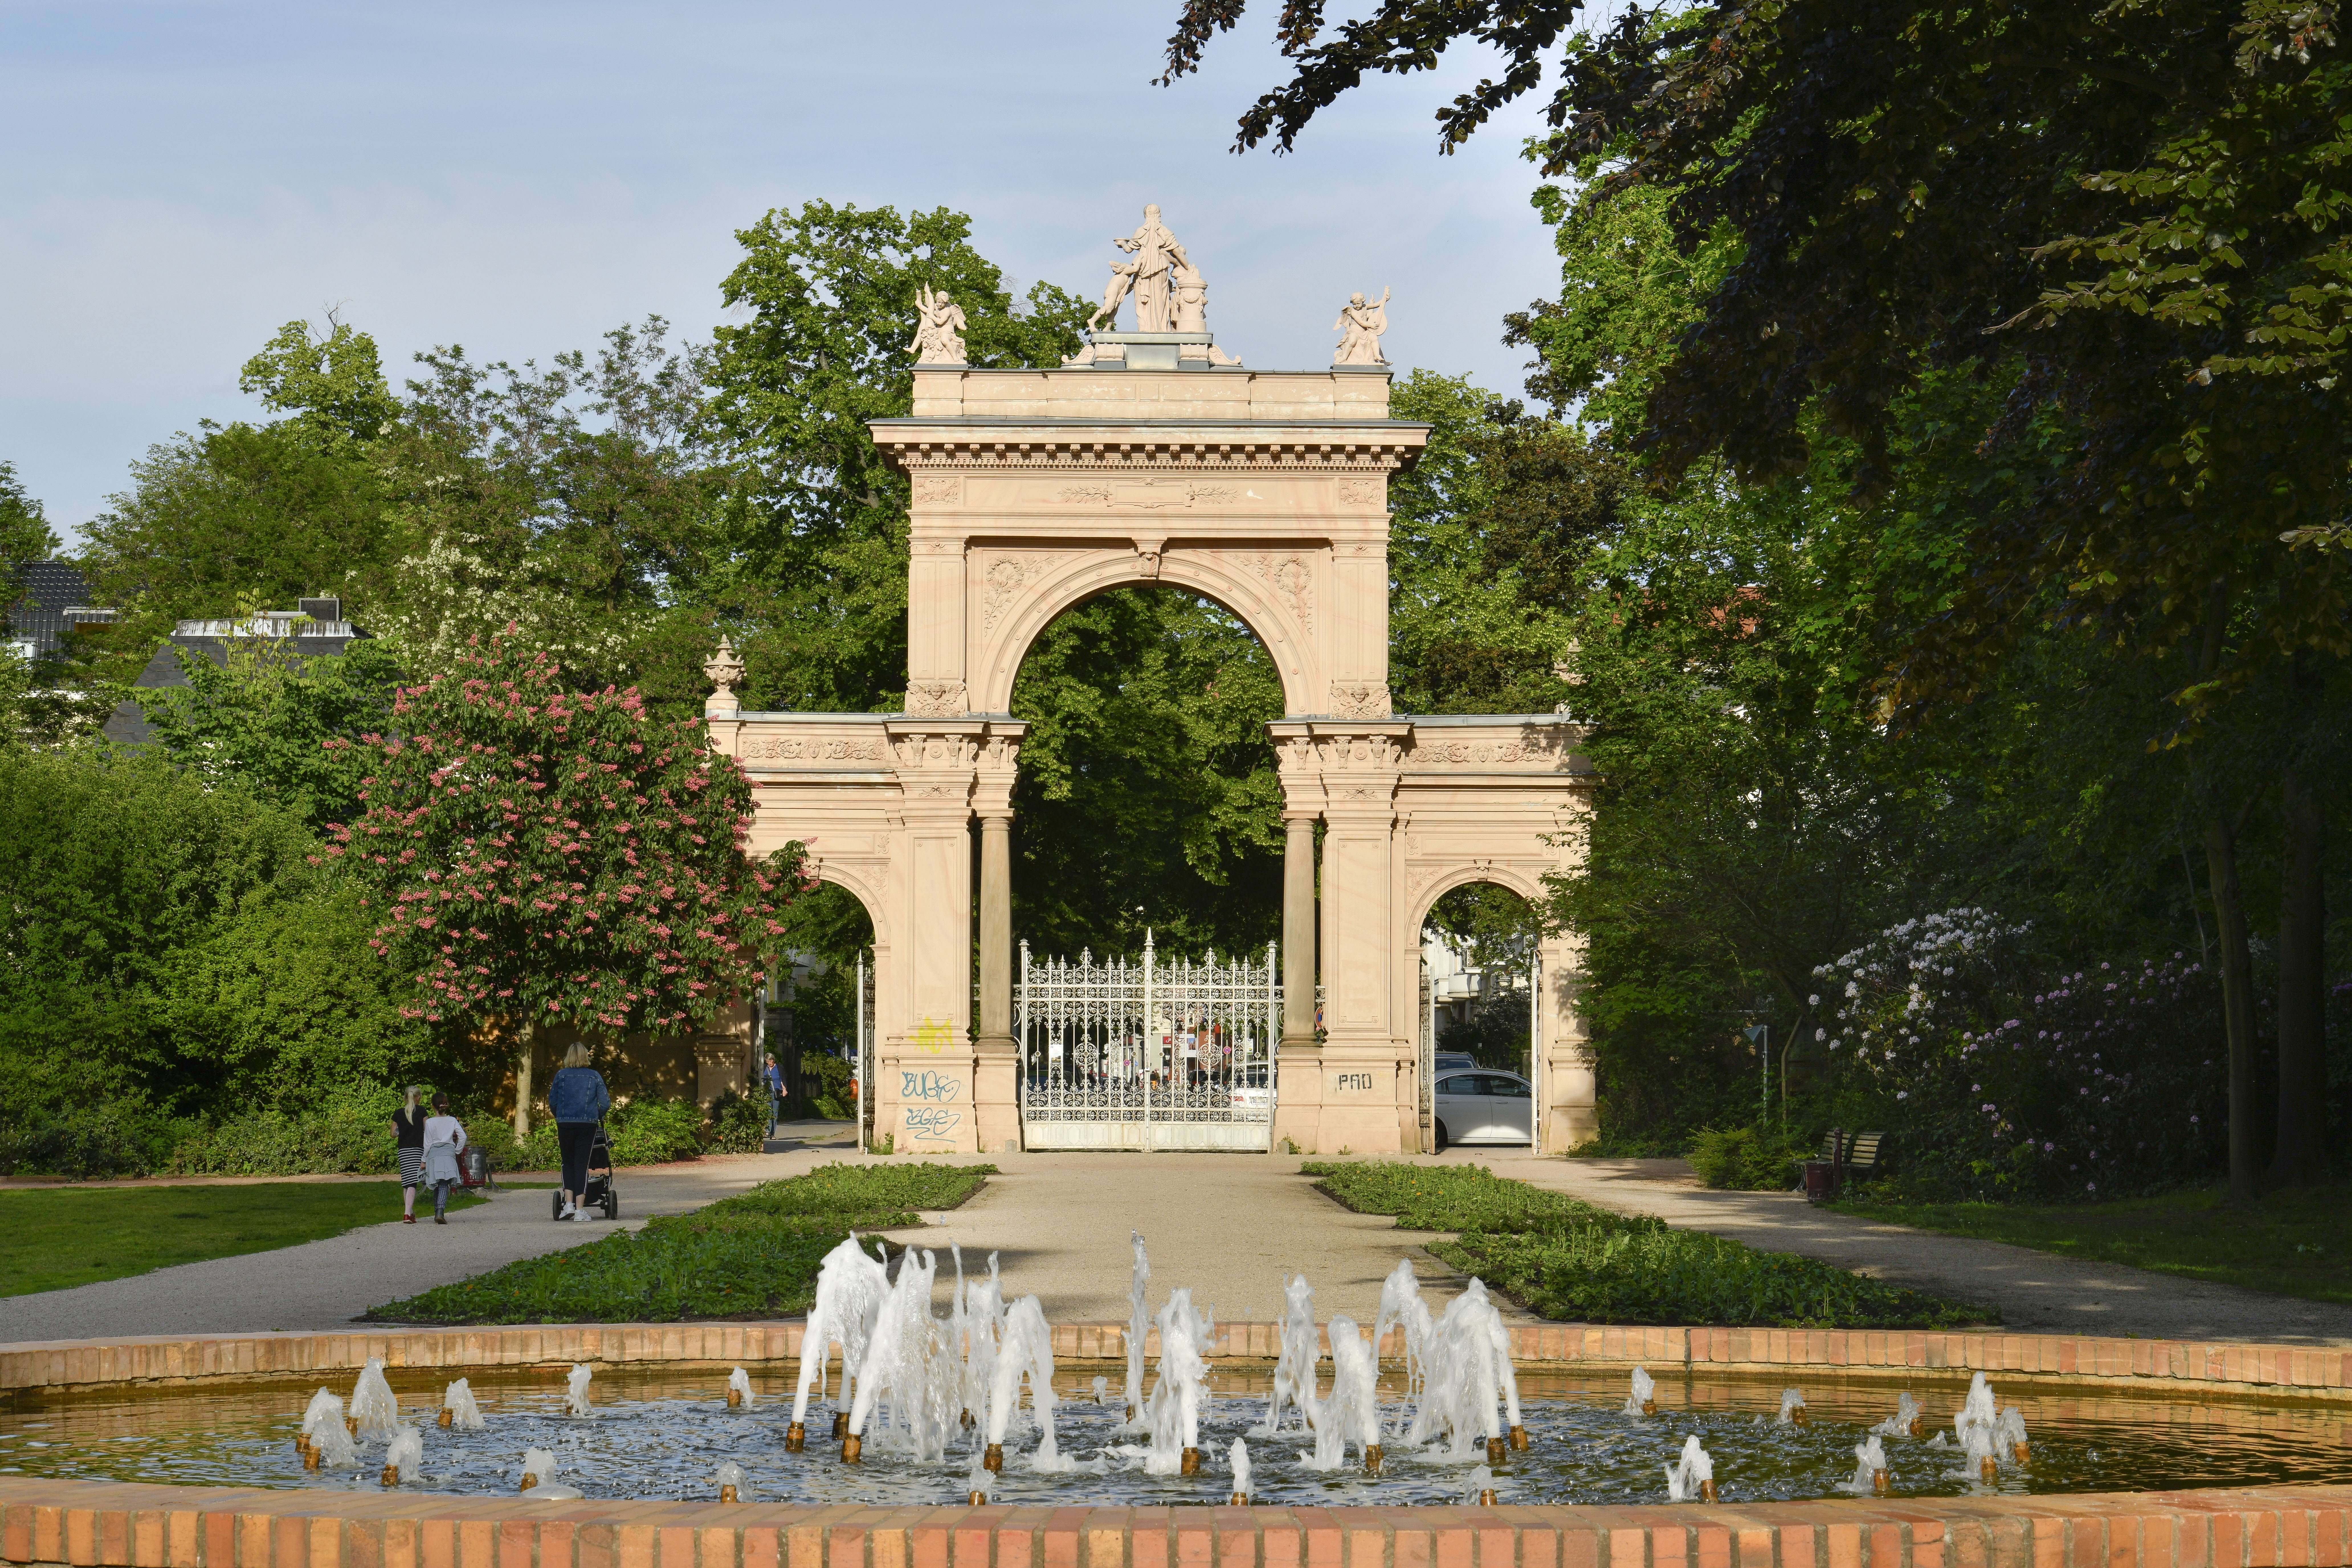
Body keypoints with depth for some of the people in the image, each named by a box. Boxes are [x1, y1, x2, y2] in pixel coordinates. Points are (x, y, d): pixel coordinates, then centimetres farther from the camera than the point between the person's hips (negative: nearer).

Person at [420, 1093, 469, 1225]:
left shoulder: (429, 1122, 2)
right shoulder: (452, 1121, 6)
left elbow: (428, 1143, 3)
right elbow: (463, 1137, 0)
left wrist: (424, 1160, 10)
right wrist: (457, 1151, 13)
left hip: (434, 1154, 0)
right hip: (449, 1153, 0)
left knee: (437, 1186, 11)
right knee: (444, 1185, -7)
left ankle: (438, 1213, 14)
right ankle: (440, 1212, -25)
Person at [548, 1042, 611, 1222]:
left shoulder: (561, 1076, 3)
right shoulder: (595, 1077, 3)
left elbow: (552, 1102, 5)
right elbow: (605, 1102, 1)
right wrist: (599, 1117, 21)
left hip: (565, 1124, 0)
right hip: (588, 1124, 0)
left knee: (568, 1163, 14)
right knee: (582, 1164, 3)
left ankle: (569, 1204, 1)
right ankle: (580, 1209, -2)